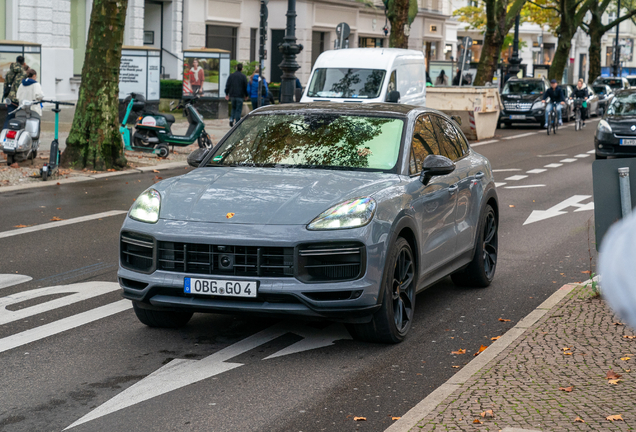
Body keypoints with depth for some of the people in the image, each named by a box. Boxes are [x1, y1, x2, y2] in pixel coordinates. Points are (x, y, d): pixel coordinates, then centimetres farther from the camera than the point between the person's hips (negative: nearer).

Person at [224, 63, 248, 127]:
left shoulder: (231, 76, 6)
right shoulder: (243, 76, -4)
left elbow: (227, 86, 6)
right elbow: (245, 86, -2)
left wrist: (227, 94, 13)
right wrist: (246, 95, 9)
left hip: (232, 95, 4)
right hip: (240, 96, -3)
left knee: (233, 108, 19)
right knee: (238, 110, 1)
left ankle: (231, 119, -1)